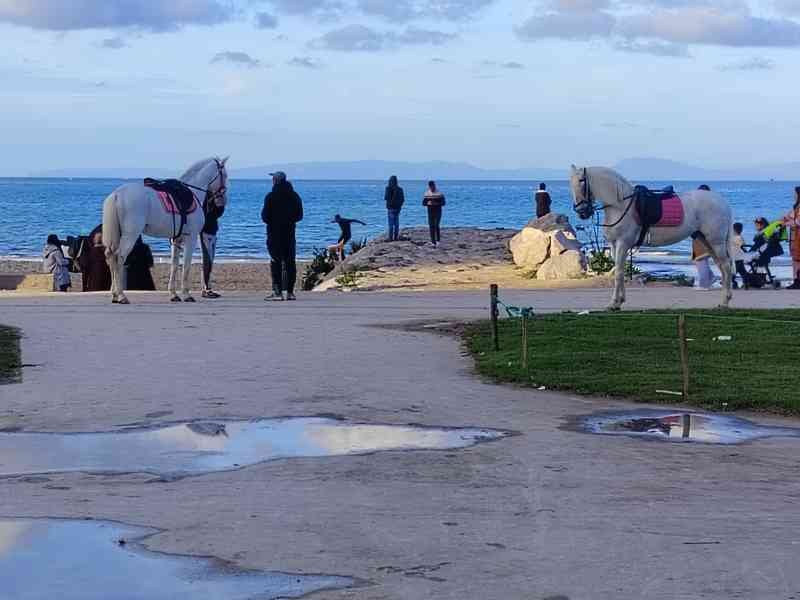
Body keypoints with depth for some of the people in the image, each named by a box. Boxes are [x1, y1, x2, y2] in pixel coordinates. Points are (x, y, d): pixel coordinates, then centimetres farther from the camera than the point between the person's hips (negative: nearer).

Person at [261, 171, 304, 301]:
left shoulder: (271, 197, -10)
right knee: (290, 262, 7)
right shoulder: (294, 196, 5)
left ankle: (277, 291, -10)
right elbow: (299, 216, 10)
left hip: (274, 233, -4)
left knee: (276, 262, -4)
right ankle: (289, 291, 7)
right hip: (290, 233, 4)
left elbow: (265, 217, -8)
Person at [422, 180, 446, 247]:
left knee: (436, 226, -13)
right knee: (431, 227, 1)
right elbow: (423, 203, 8)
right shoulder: (427, 194, 7)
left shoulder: (439, 193, -4)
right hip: (430, 212, 3)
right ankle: (433, 242, 7)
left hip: (437, 212, -3)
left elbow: (443, 202, -6)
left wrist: (436, 203, -22)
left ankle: (438, 240, 2)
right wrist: (428, 203, -13)